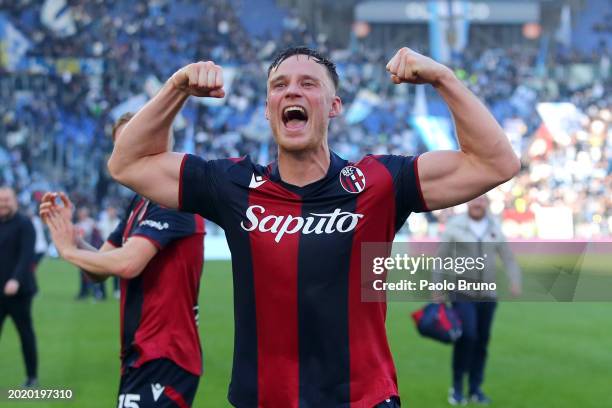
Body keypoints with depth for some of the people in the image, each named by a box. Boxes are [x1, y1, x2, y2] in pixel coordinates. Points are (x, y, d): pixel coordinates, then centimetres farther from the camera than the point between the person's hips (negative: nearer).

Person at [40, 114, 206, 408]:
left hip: (163, 360, -9)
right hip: (142, 356, 9)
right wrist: (70, 236, -1)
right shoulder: (139, 204, 15)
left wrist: (68, 250, -9)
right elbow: (100, 269, 17)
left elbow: (127, 264, -26)